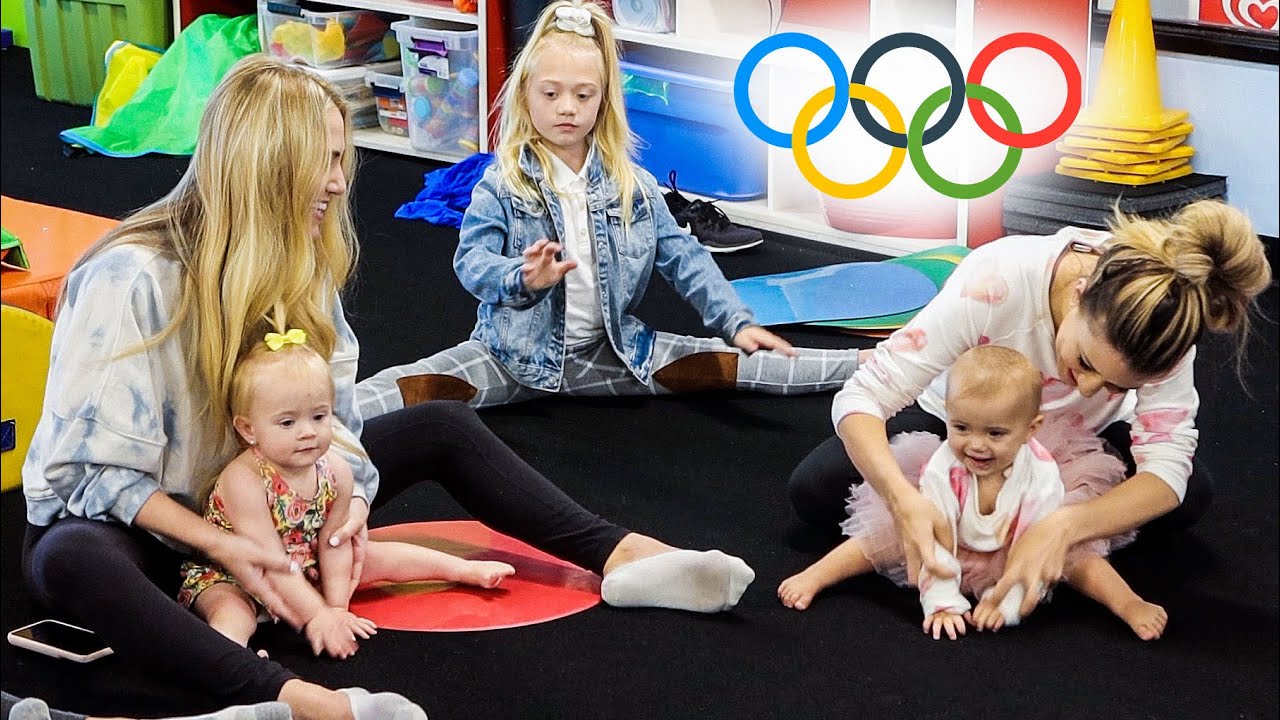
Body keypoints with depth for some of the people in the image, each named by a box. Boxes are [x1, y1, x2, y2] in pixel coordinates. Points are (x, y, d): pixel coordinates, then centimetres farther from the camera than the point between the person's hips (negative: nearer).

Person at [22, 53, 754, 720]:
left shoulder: (298, 260, -5)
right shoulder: (130, 279, -26)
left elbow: (330, 410, 0)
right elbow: (98, 469, -24)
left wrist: (350, 496, -20)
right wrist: (219, 546, -33)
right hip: (131, 520, -7)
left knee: (442, 427, 0)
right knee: (73, 563, -44)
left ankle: (621, 559, -10)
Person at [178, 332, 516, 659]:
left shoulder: (336, 472, -15)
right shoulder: (244, 482, -34)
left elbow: (333, 545, -7)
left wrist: (337, 608, -14)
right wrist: (316, 616, -34)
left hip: (307, 567, 6)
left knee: (378, 557, 10)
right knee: (232, 609, -37)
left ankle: (467, 569, 26)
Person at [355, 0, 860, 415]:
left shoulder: (631, 185, 4)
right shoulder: (502, 183, -6)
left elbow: (684, 259, 4)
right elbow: (472, 261, -14)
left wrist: (738, 323, -8)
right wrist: (524, 279, -37)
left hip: (615, 352, 2)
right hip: (519, 354, -2)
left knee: (727, 363, -7)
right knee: (417, 387, -27)